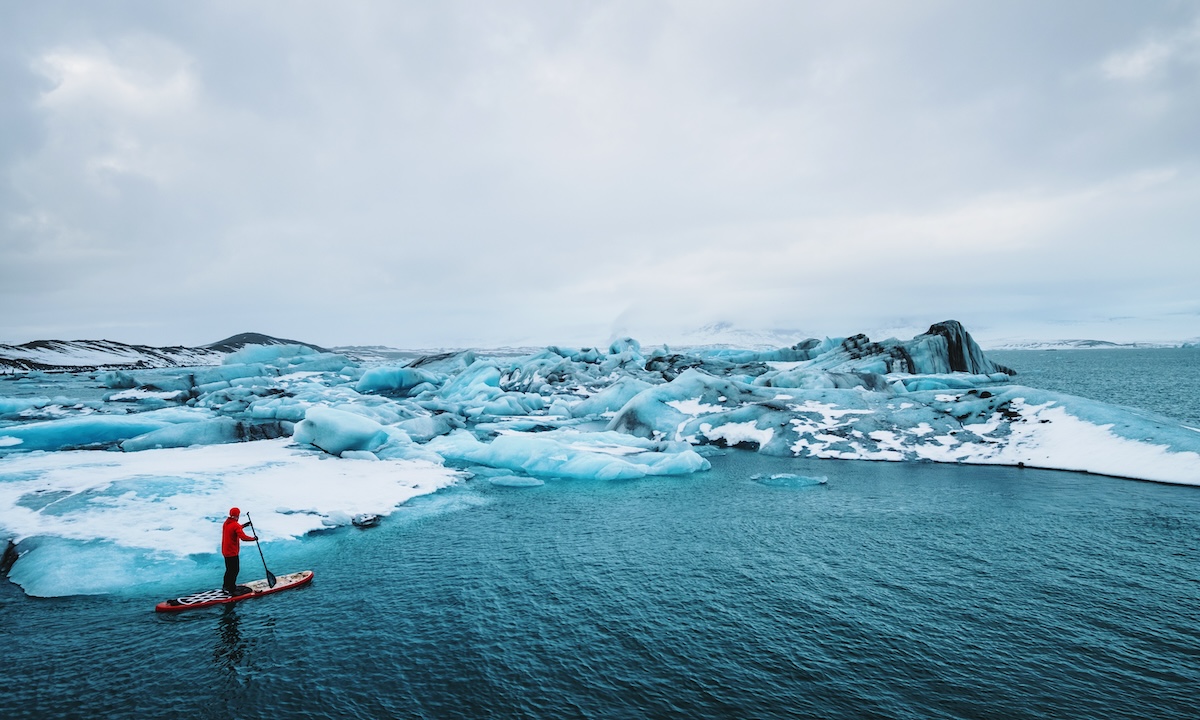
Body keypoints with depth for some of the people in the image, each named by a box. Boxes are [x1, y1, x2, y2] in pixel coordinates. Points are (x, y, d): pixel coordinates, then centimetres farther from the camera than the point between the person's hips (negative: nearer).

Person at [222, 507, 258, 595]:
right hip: (232, 552, -9)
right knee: (235, 570, -1)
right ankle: (232, 589, 2)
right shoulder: (236, 525, -22)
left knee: (229, 569, 22)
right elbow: (243, 537, -30)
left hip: (225, 551, 9)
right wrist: (253, 538, -16)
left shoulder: (226, 523, 5)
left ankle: (226, 586, 33)